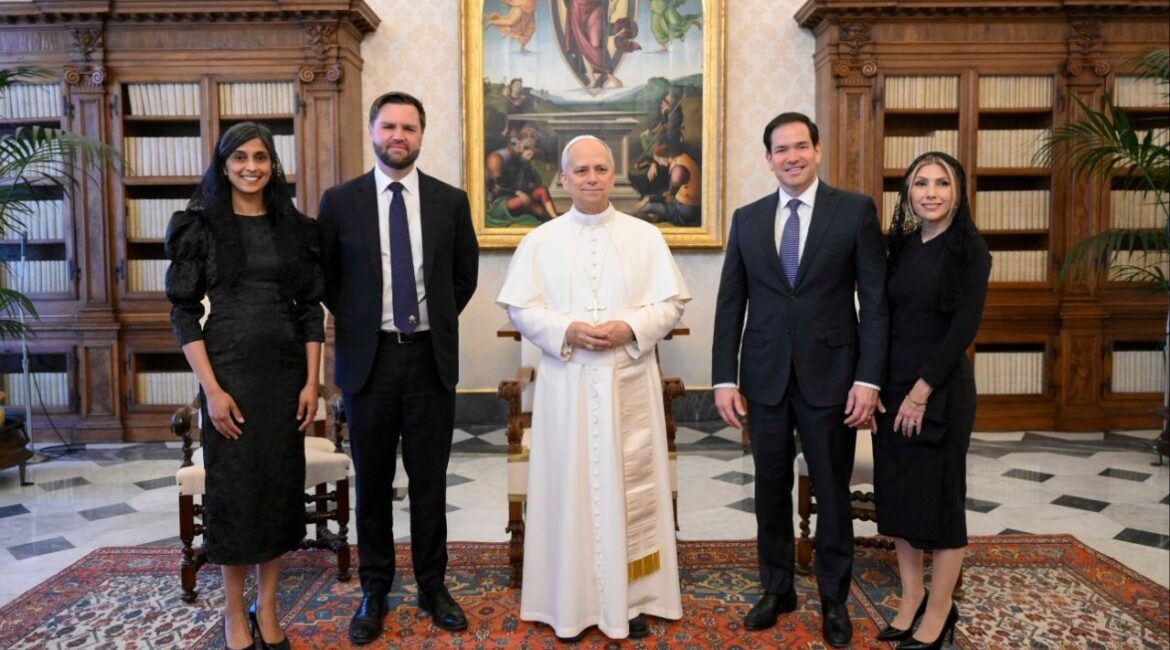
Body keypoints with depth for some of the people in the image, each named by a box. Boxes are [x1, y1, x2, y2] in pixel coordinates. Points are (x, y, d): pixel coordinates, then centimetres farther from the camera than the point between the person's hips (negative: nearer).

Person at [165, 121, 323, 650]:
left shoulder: (295, 227, 6)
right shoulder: (200, 225, -1)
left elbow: (311, 309, 6)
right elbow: (183, 313, -5)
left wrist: (312, 381, -1)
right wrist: (211, 388, -12)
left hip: (286, 371, 3)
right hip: (228, 371, -3)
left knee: (281, 483, 8)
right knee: (233, 484, 5)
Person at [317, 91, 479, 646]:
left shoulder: (451, 201, 2)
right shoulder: (340, 200, 0)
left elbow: (466, 272, 14)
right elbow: (324, 276, 11)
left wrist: (439, 318, 11)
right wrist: (354, 323, 8)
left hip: (432, 356, 1)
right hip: (369, 357, 0)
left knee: (429, 481, 9)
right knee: (372, 482, 9)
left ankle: (432, 585, 25)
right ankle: (374, 591, 25)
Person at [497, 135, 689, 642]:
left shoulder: (645, 236, 6)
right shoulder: (540, 241, 6)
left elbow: (672, 302, 3)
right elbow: (519, 307, 2)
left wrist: (631, 328, -15)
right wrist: (565, 331, -14)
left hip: (629, 382, 0)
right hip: (566, 383, 0)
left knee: (631, 487, 4)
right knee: (570, 488, 5)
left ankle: (632, 599, 17)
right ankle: (571, 602, 18)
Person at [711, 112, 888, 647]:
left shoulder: (855, 210, -1)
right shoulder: (747, 219, 7)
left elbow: (875, 300, -4)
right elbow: (730, 304, 5)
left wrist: (869, 378, -10)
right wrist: (724, 379, 0)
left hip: (829, 376, -2)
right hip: (764, 378, 3)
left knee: (832, 492, 10)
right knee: (771, 491, 13)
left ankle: (834, 599, 28)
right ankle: (777, 589, 31)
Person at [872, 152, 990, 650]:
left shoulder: (969, 248, -7)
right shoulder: (902, 245, 9)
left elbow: (964, 328, -14)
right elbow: (887, 317, 9)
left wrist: (922, 390, -17)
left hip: (942, 388, -6)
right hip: (892, 385, 6)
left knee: (939, 494, 4)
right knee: (897, 492, 11)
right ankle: (911, 600, 26)